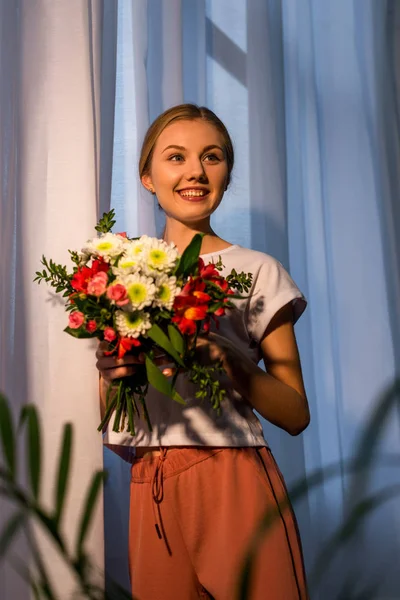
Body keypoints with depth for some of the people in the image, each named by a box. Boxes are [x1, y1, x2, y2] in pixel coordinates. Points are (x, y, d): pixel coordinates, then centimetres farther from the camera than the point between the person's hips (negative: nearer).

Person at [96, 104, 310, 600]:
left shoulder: (257, 271, -2)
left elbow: (296, 415, -3)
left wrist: (227, 360, -19)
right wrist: (112, 373, -10)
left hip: (234, 484, -3)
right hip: (150, 491, 4)